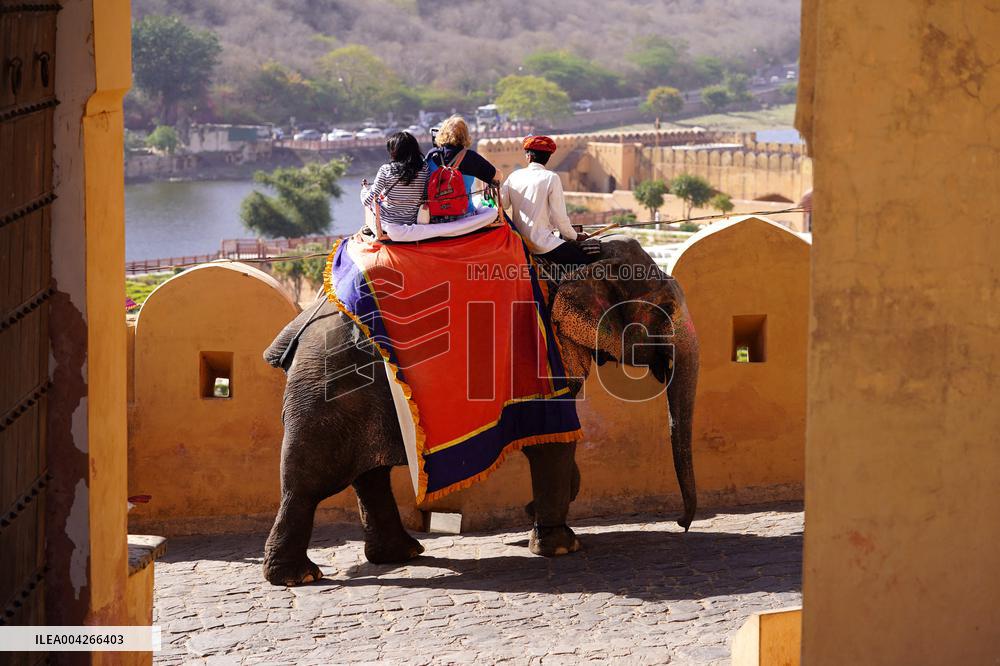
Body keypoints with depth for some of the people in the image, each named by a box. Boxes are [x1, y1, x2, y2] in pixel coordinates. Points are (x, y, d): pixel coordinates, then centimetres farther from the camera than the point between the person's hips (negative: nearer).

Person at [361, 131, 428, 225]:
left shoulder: (385, 170, -19)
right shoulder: (424, 169, -12)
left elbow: (366, 201, -16)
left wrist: (365, 188, 8)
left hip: (388, 222, -3)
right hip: (411, 222, 3)